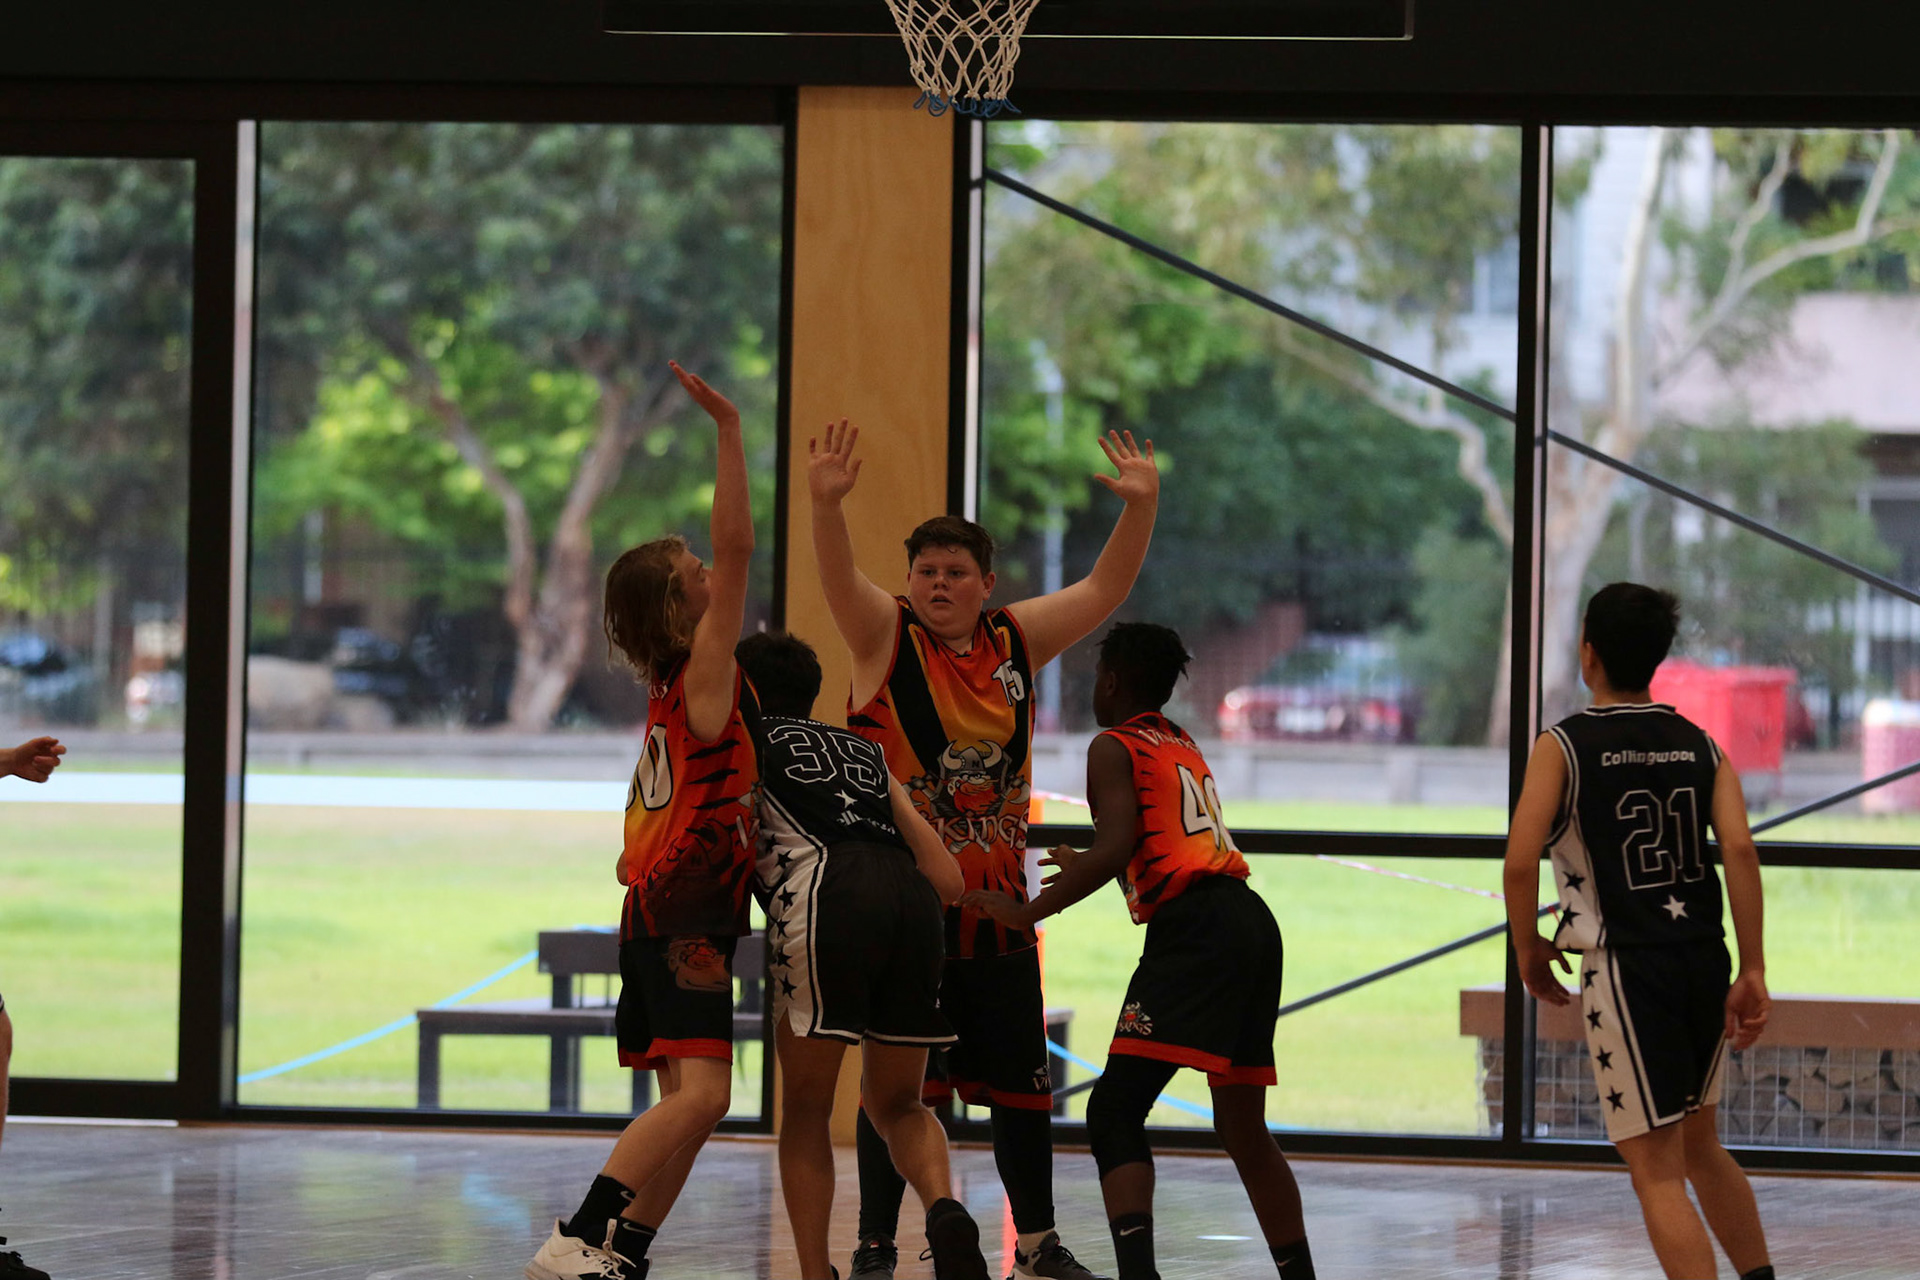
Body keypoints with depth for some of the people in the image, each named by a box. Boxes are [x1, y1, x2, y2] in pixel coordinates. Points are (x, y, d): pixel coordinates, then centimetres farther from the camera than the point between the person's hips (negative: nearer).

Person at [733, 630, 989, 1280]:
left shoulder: (748, 740, 24)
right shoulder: (864, 750, 34)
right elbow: (948, 878, 26)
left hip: (826, 891, -4)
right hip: (912, 895, 4)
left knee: (805, 1108, 9)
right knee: (896, 1103, 19)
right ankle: (944, 1209, -10)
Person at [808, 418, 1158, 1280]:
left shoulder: (1017, 641, 8)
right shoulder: (885, 636, -3)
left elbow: (1105, 589, 6)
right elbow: (840, 580, -21)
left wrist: (1140, 507, -10)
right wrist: (826, 504, -40)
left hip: (996, 899, 4)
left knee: (1020, 1080, 10)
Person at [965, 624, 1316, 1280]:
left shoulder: (1114, 747, 3)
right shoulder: (1185, 747, 27)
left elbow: (1115, 850, -12)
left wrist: (1027, 911, -5)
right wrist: (1084, 867, 54)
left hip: (1193, 929, -8)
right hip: (1253, 924, 8)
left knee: (1115, 1110, -11)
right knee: (1242, 1126, 18)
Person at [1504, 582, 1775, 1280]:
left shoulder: (1564, 745, -4)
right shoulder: (1700, 746, 8)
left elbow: (1521, 861, -14)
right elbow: (1740, 849, -5)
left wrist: (1529, 949, 3)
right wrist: (1753, 973, -4)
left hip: (1627, 967, -5)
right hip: (1705, 961, 5)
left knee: (1657, 1171, -2)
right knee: (1699, 1143, 25)